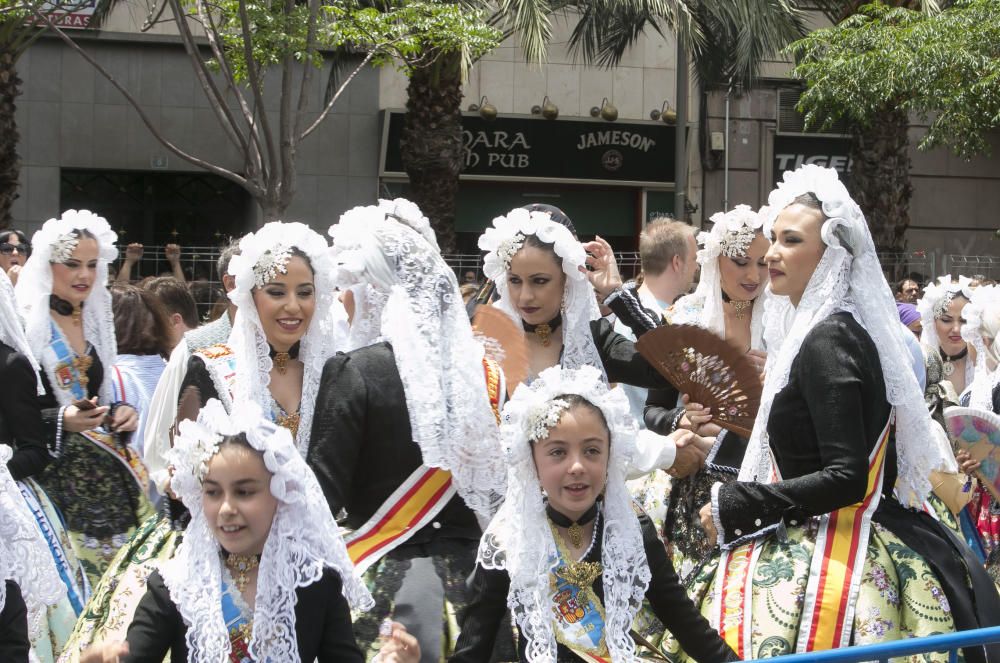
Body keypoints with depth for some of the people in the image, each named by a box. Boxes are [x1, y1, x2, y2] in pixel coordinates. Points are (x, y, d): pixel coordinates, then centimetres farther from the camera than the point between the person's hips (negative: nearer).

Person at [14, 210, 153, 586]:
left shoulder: (96, 321, 13)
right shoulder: (24, 325, -9)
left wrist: (122, 413, 4)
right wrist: (61, 421, -21)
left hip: (106, 470, 7)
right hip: (56, 474, -7)